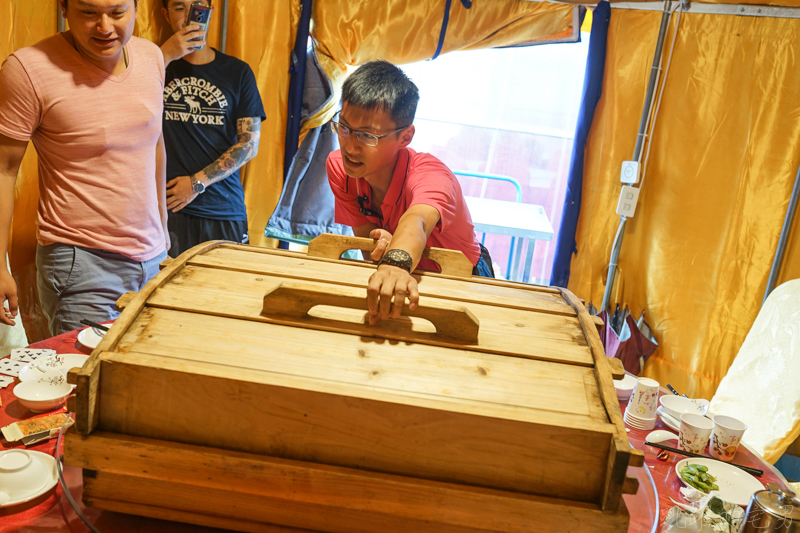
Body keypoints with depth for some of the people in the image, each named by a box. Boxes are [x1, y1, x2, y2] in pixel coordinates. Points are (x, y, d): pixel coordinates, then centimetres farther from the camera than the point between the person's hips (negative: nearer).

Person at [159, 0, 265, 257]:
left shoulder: (237, 72, 8)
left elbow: (250, 143, 1)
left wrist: (198, 182, -7)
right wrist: (165, 55, -17)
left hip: (224, 209, 1)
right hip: (166, 206, 0)